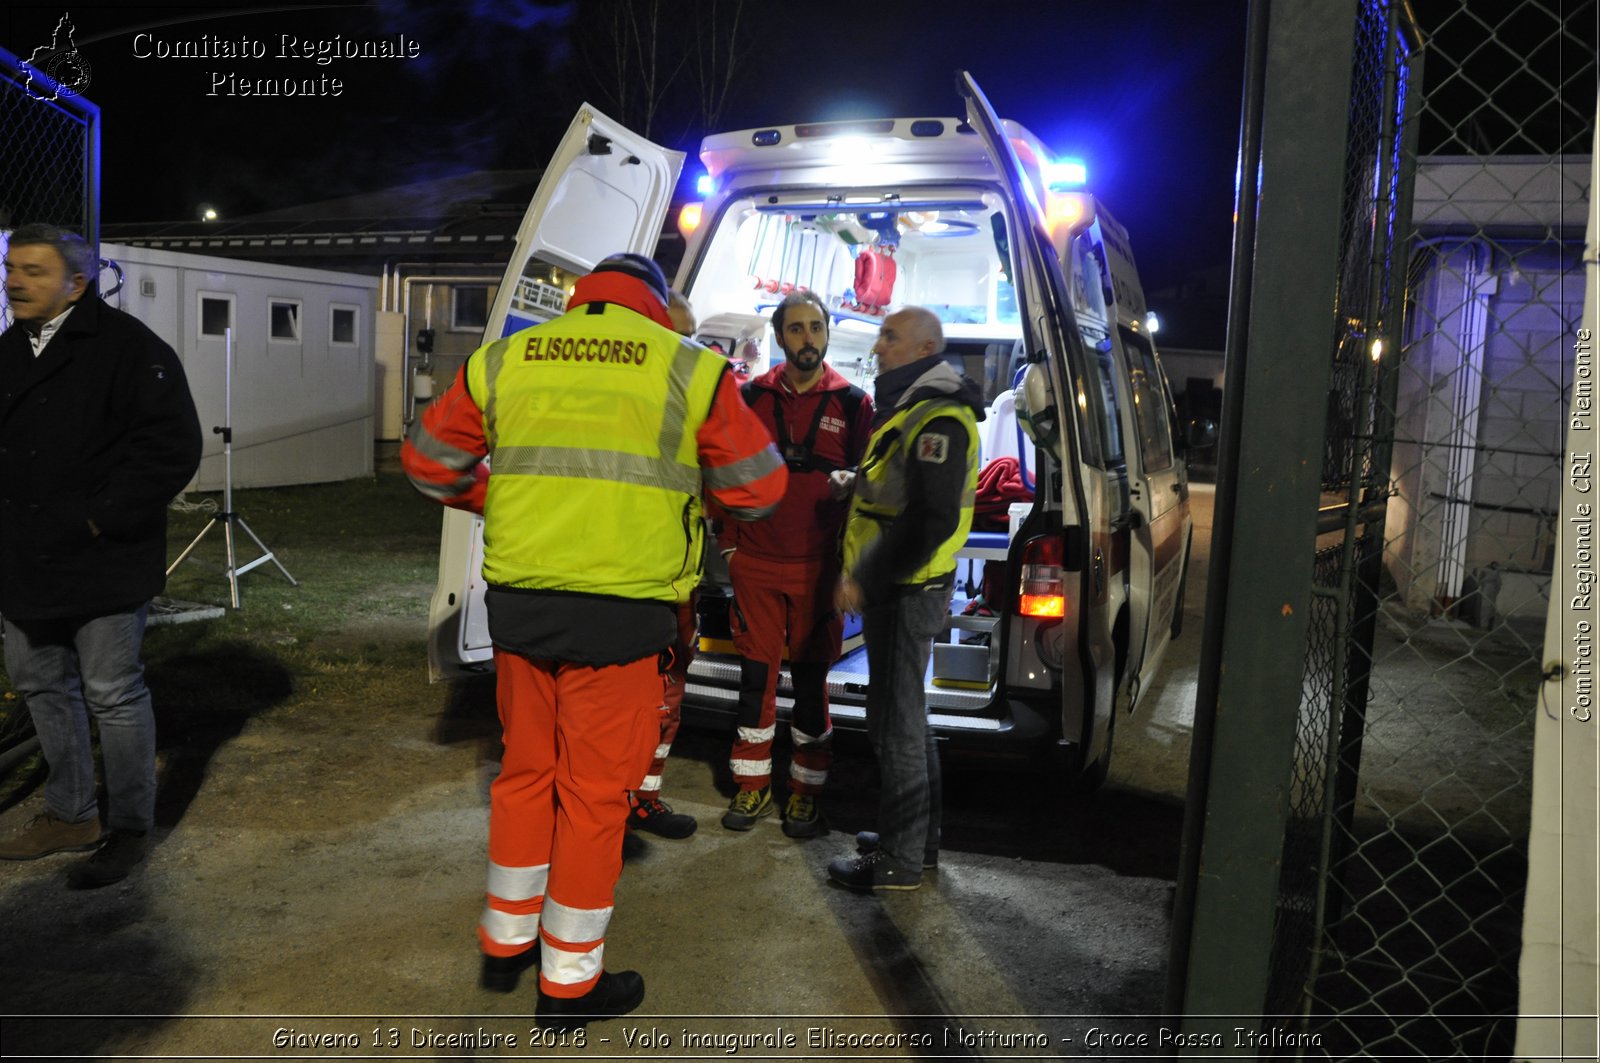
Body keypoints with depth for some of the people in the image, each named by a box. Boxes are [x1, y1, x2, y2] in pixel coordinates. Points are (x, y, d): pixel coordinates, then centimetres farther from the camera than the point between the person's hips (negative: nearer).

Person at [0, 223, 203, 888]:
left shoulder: (127, 347, -12)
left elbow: (172, 447, -18)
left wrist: (105, 519, -18)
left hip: (101, 561, -8)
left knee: (113, 696, -1)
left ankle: (130, 831, 14)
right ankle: (72, 816, 34)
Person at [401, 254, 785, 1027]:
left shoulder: (503, 360, 7)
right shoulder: (688, 368, -3)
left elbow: (428, 460, 12)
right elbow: (758, 488, 1)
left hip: (520, 601, 4)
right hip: (621, 612, -4)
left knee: (525, 772, 21)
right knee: (595, 792, 8)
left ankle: (506, 943, 37)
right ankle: (569, 981, 22)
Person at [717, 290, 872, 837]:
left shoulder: (853, 403, 2)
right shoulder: (752, 397, 5)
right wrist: (729, 542, 6)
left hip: (818, 566, -1)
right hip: (756, 563, 2)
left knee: (811, 679, 6)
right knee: (756, 674, 7)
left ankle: (805, 791, 19)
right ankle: (753, 784, 20)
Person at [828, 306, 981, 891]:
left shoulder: (938, 419, -17)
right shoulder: (907, 409, 18)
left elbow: (932, 519, -26)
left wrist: (866, 578, -20)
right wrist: (860, 573, 16)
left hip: (907, 594, -11)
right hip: (894, 588, 11)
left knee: (896, 725, -3)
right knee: (906, 717, 18)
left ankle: (900, 861, 8)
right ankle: (919, 838, 32)